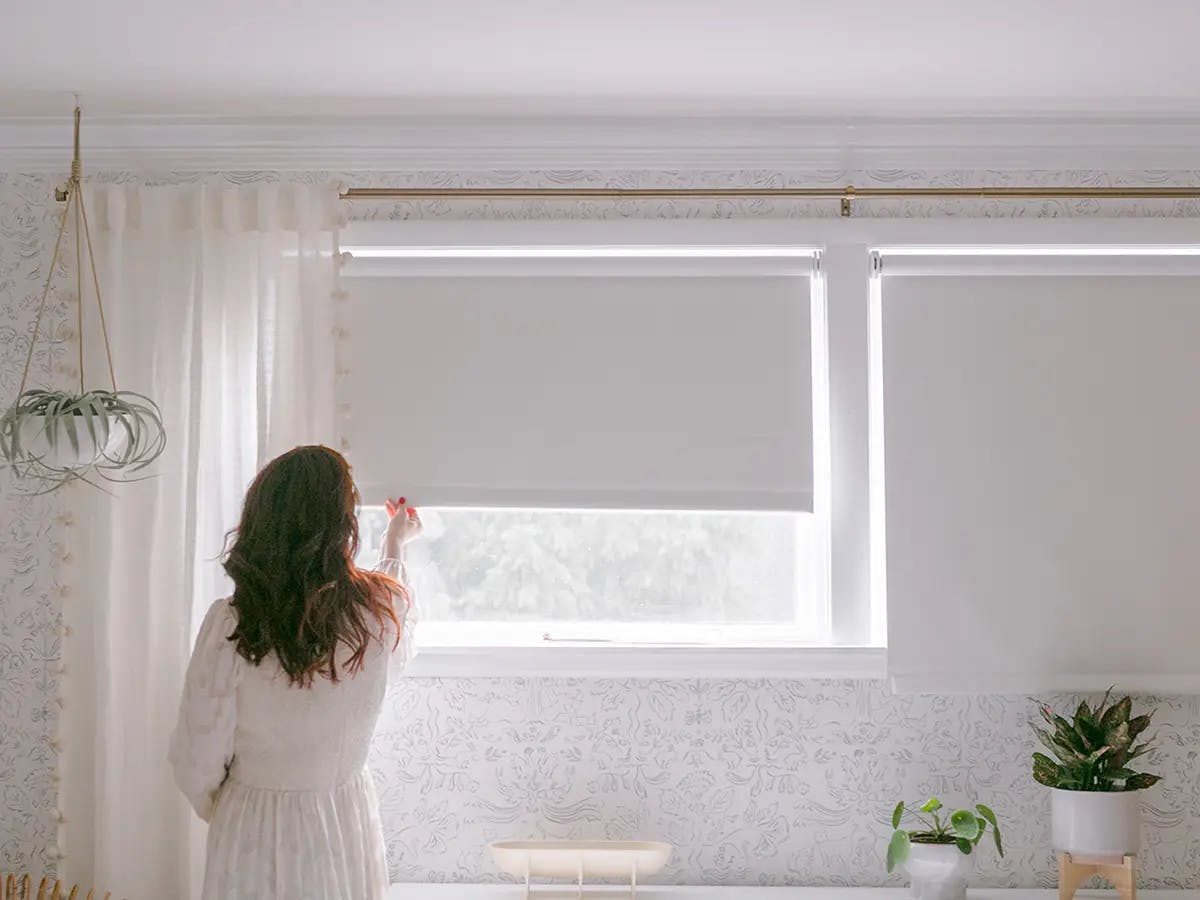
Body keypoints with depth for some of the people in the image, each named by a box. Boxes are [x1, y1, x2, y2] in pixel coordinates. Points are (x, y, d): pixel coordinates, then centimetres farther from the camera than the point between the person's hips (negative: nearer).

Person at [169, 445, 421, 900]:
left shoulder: (230, 624, -20)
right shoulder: (380, 613, -13)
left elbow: (197, 760, -13)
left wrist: (219, 811, 9)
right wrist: (395, 548, 29)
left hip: (253, 830, -2)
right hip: (345, 825, 2)